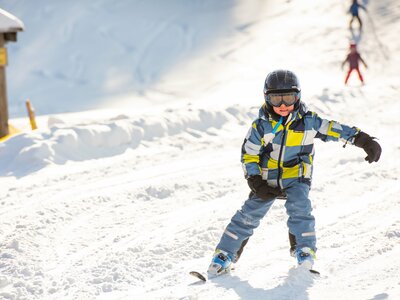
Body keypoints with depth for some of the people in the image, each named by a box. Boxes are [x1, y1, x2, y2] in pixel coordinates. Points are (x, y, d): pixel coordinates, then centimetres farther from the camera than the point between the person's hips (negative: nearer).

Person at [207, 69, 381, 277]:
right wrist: (256, 183, -11)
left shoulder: (307, 122, -7)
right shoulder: (261, 126, -7)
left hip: (296, 178, 0)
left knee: (299, 209, -25)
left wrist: (365, 141, -3)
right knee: (248, 215, -7)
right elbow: (248, 155, -1)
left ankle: (305, 250, -9)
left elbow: (334, 129, -1)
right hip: (267, 180, 0)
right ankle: (224, 255, 0)